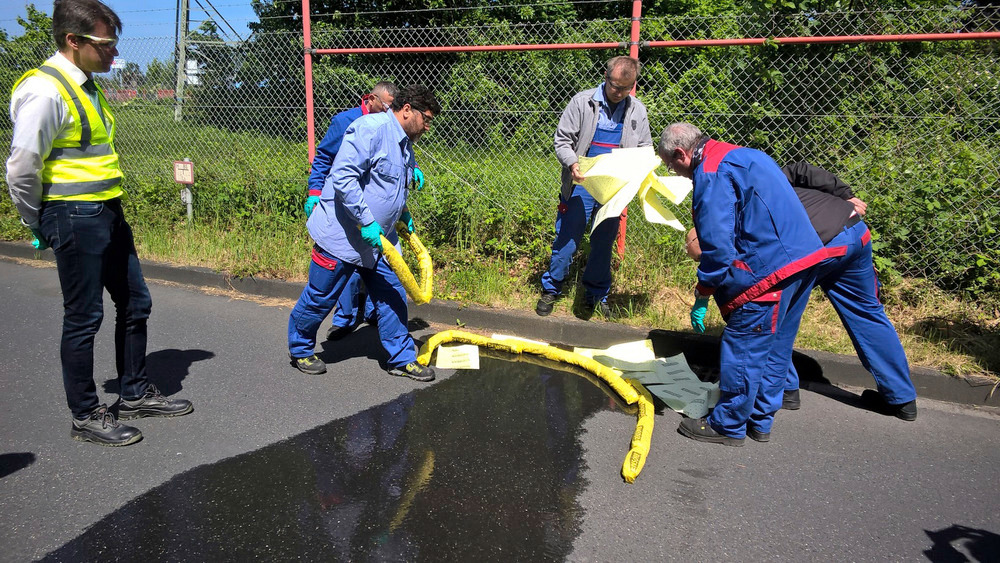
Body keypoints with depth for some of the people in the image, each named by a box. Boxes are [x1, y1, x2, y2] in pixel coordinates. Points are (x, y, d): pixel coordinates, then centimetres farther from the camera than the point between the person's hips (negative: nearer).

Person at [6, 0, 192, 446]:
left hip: (109, 213, 9)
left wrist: (109, 208, 16)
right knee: (83, 318, 2)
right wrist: (40, 226, -6)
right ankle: (85, 417, 17)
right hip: (76, 219, -9)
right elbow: (22, 170, -17)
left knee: (135, 304, 15)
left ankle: (135, 394, 31)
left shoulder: (88, 87, 13)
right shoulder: (45, 90, -16)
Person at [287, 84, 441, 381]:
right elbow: (343, 177, -27)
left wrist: (403, 215, 16)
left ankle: (402, 358, 17)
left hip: (378, 239, 9)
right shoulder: (371, 128, -18)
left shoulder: (404, 144, 13)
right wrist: (366, 222, -27)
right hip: (342, 234, -9)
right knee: (320, 299, 6)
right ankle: (300, 350, 27)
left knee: (392, 296, 7)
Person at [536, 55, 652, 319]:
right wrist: (572, 163, -21)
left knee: (604, 244, 12)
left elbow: (645, 149, 14)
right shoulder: (583, 102, -3)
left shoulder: (637, 110, 7)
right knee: (567, 240, 1)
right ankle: (551, 289, 19)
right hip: (582, 185, -3)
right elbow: (562, 140, -2)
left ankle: (597, 295, 28)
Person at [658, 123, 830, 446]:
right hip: (804, 260, 10)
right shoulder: (743, 155, 21)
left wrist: (702, 296, -6)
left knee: (743, 348, 1)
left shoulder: (712, 174, -11)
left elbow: (717, 245, -17)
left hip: (771, 271, -10)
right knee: (775, 347, 18)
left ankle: (727, 427, 13)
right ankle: (759, 422, 30)